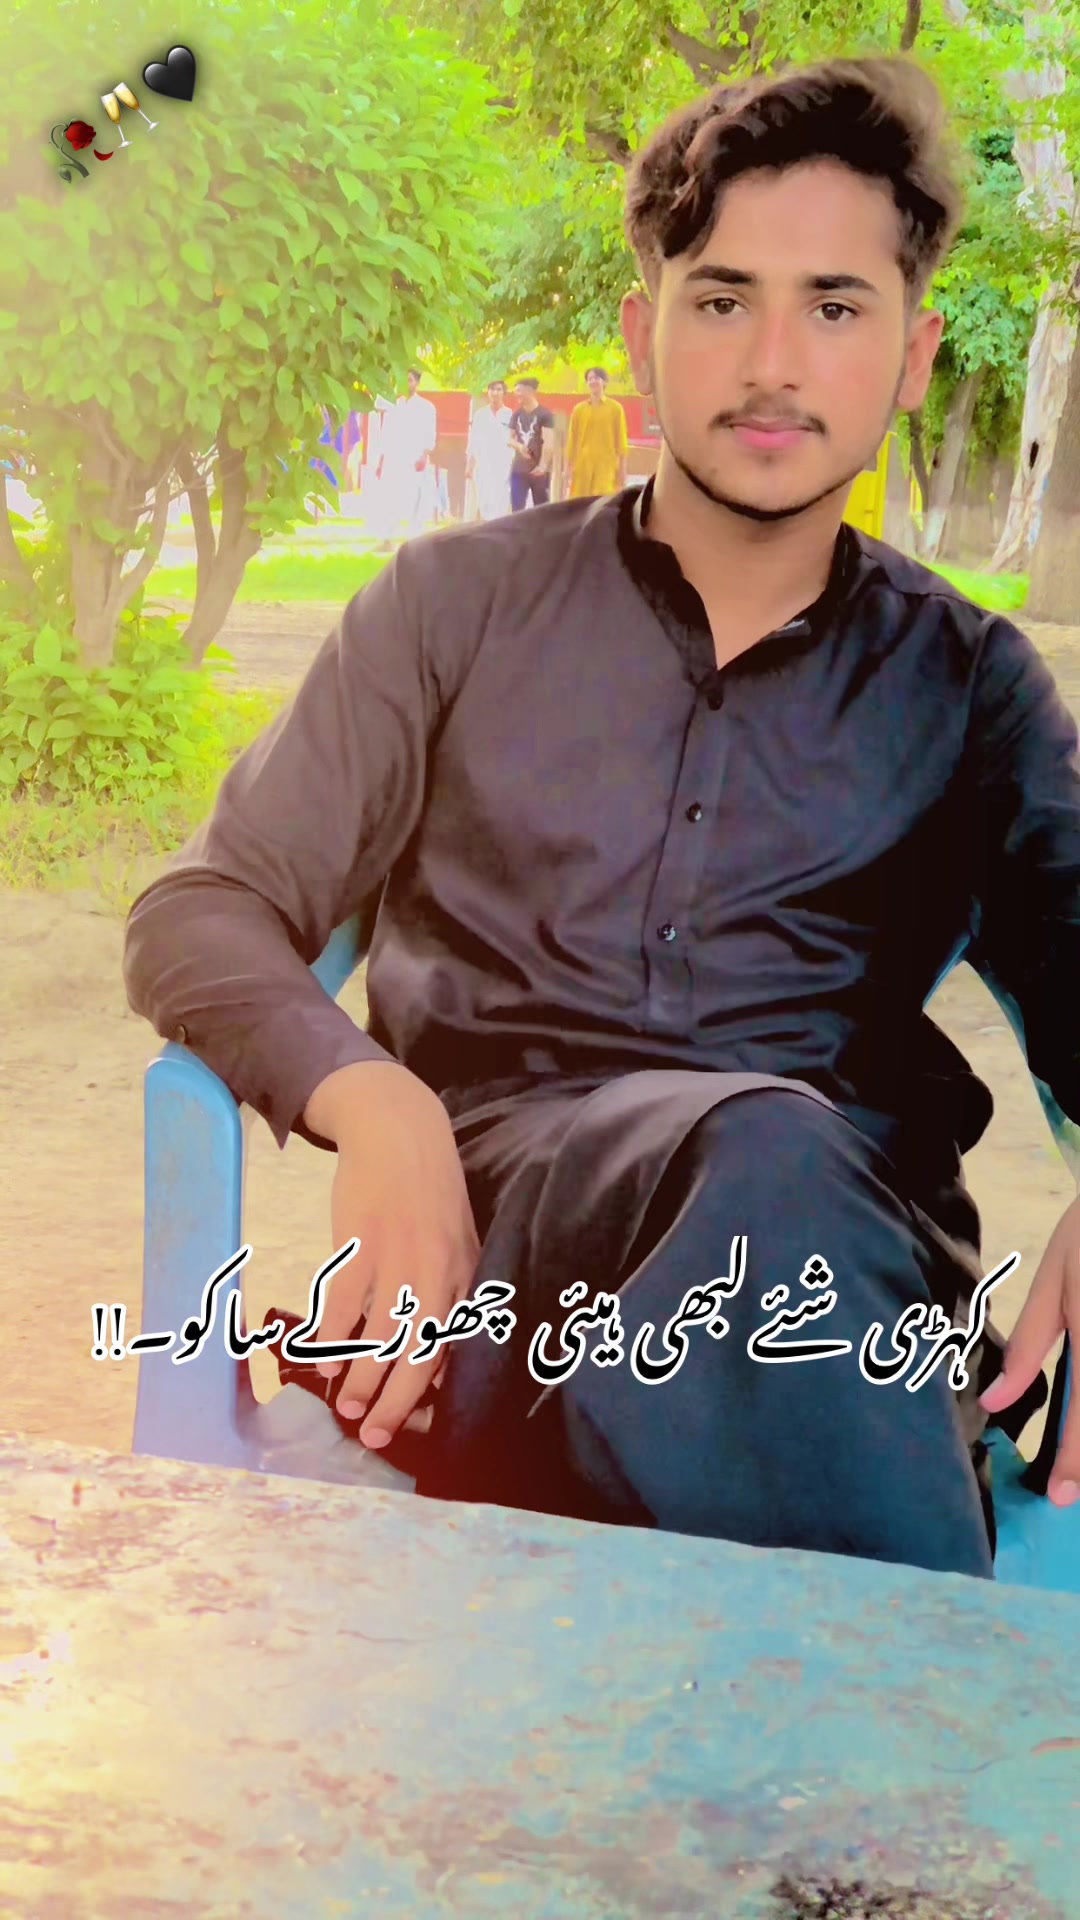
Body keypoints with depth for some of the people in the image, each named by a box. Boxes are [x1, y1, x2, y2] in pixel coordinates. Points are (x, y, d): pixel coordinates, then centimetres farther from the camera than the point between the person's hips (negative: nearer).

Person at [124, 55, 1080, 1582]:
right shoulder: (462, 606, 15)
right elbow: (201, 915, 10)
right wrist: (373, 1100, -14)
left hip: (856, 1227, 1)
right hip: (494, 1185, 0)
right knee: (767, 1147, -36)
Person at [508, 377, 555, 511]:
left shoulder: (545, 414, -7)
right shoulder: (516, 415, 10)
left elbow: (548, 442, -15)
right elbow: (510, 438, 15)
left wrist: (543, 465, -27)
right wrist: (518, 446, -10)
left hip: (539, 470, -4)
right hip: (519, 469, 4)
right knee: (517, 510, -5)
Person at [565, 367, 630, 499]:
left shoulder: (615, 408, 3)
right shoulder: (579, 409, 8)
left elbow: (621, 440, 3)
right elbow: (572, 440, 10)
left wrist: (622, 469, -1)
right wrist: (569, 468, 6)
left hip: (607, 467, -3)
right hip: (583, 466, 3)